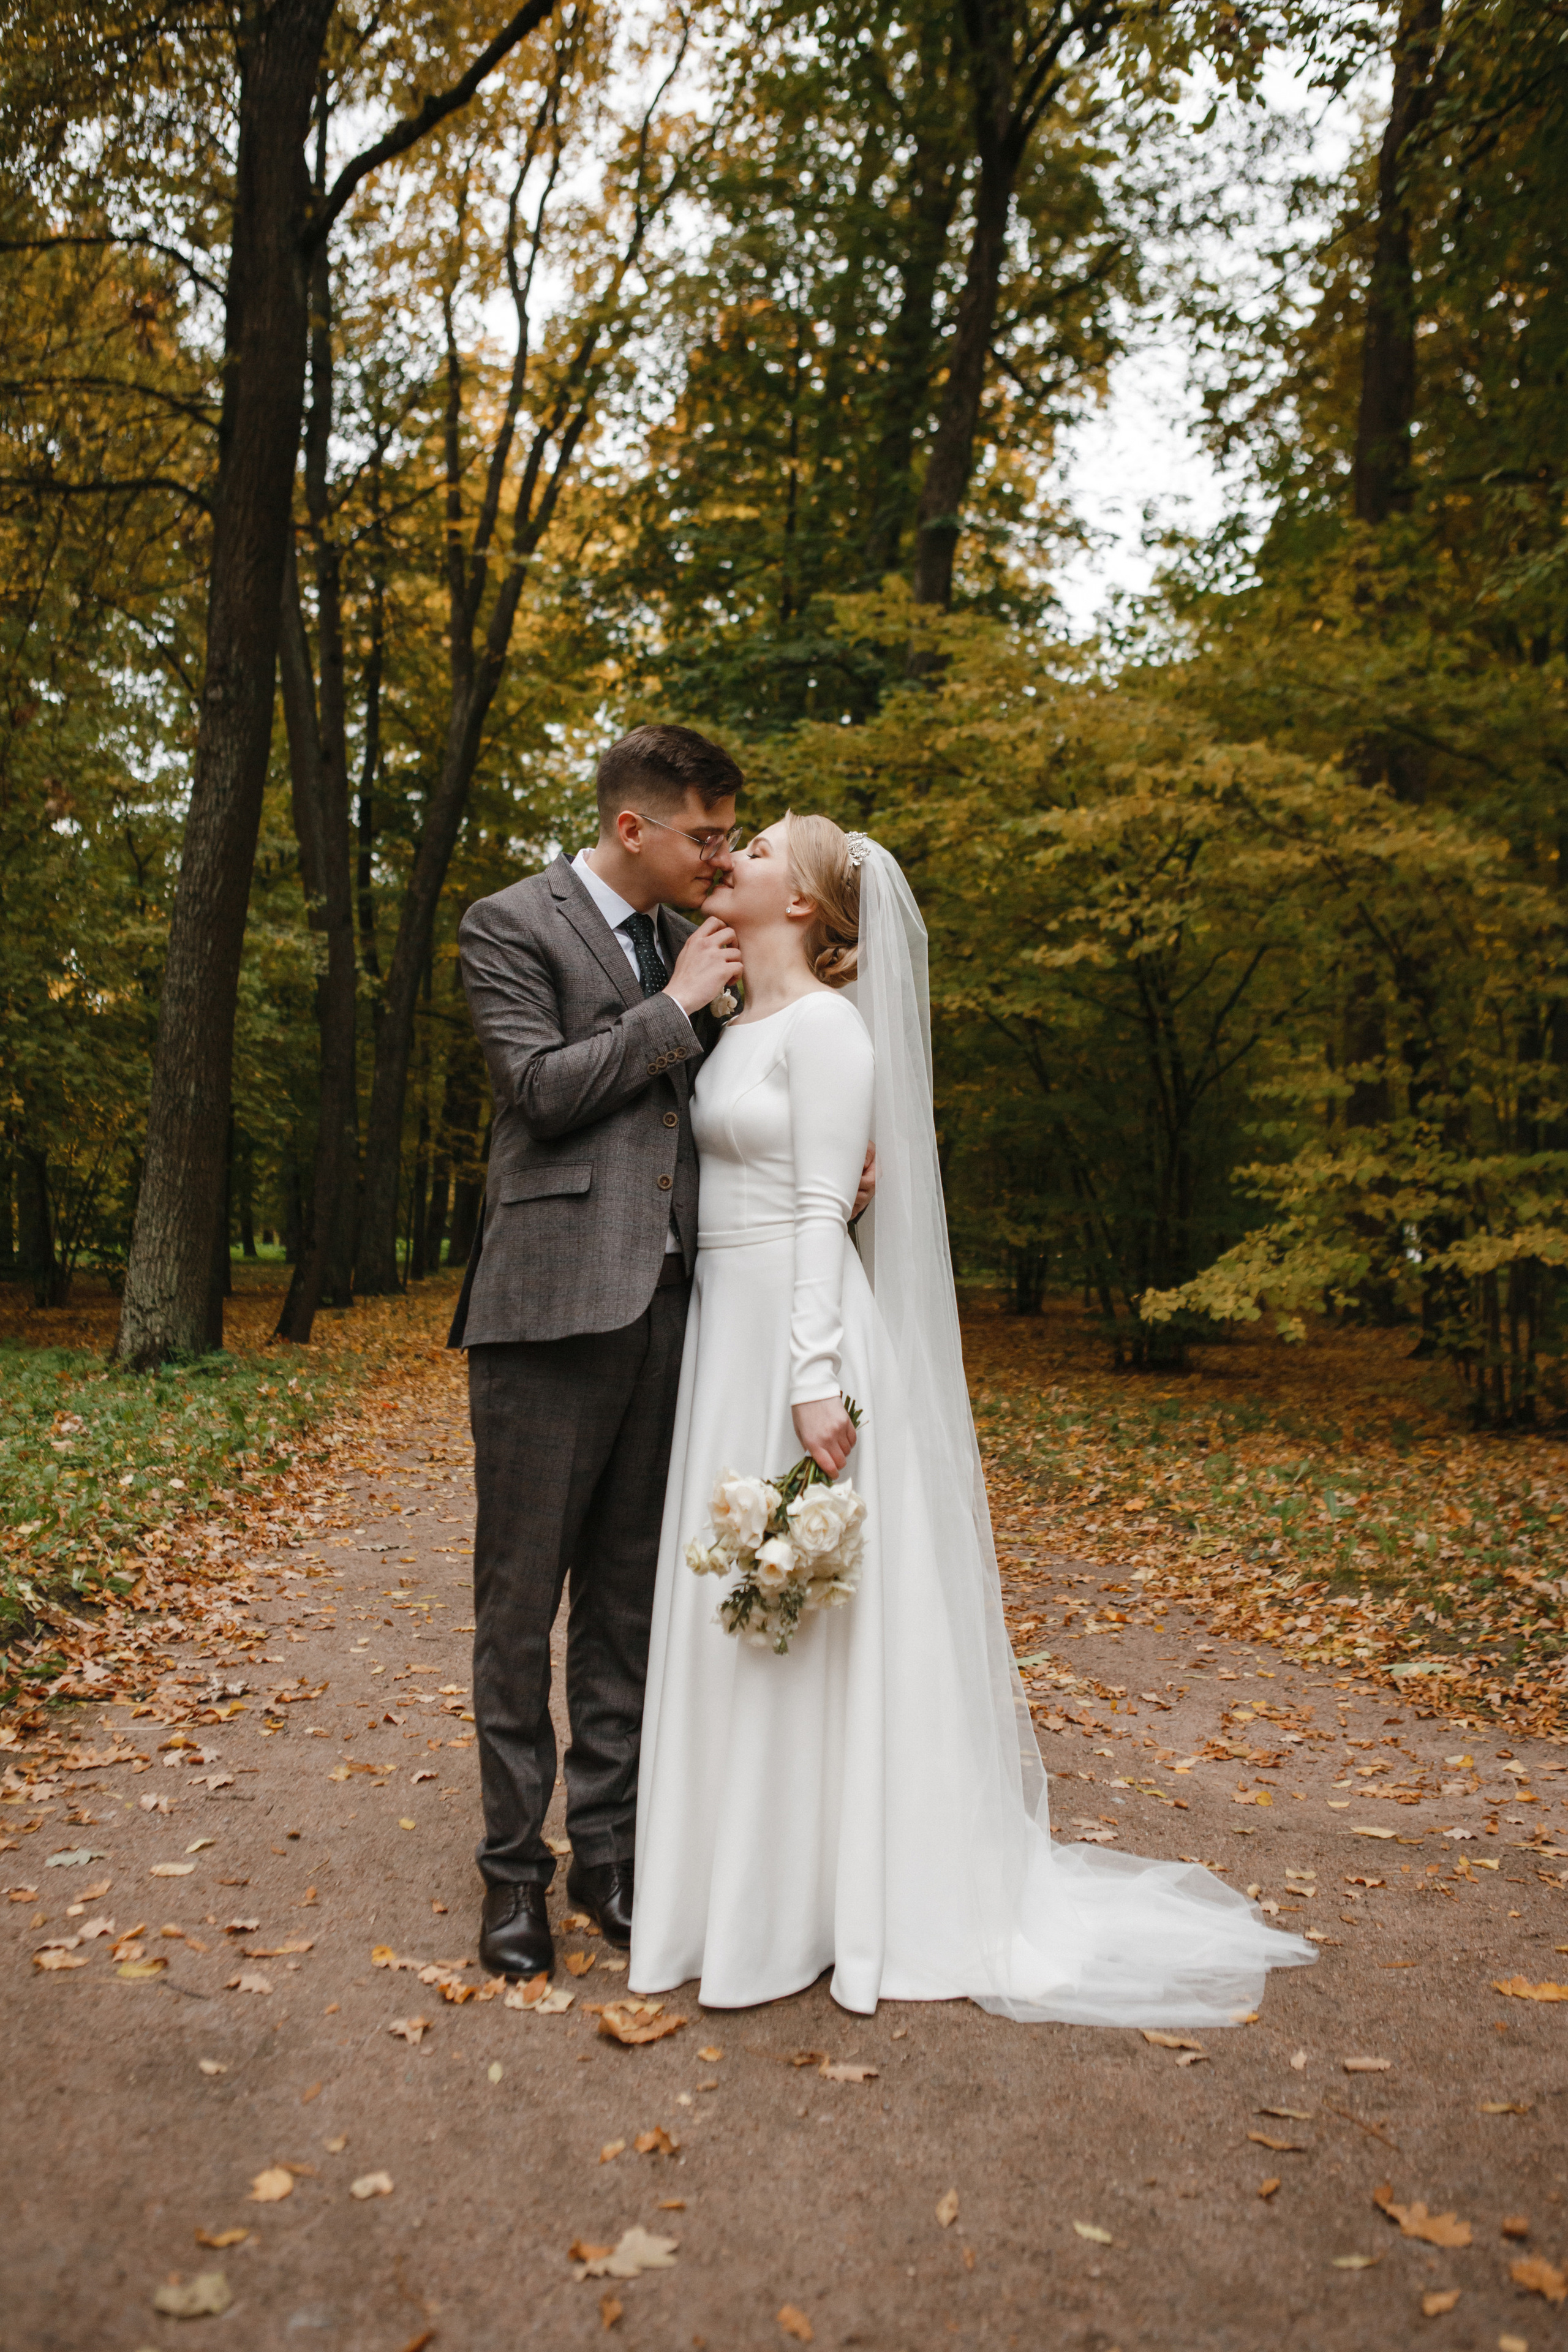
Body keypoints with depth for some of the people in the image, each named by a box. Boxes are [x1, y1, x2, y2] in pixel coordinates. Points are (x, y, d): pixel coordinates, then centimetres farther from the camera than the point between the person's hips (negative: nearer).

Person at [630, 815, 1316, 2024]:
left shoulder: (823, 1025, -10)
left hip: (796, 1325, -9)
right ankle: (747, 1870, 28)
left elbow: (824, 1210, -16)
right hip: (728, 1323, 9)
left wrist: (814, 1375, -21)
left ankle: (831, 1896, 14)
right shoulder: (740, 1028, 16)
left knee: (805, 1607, -1)